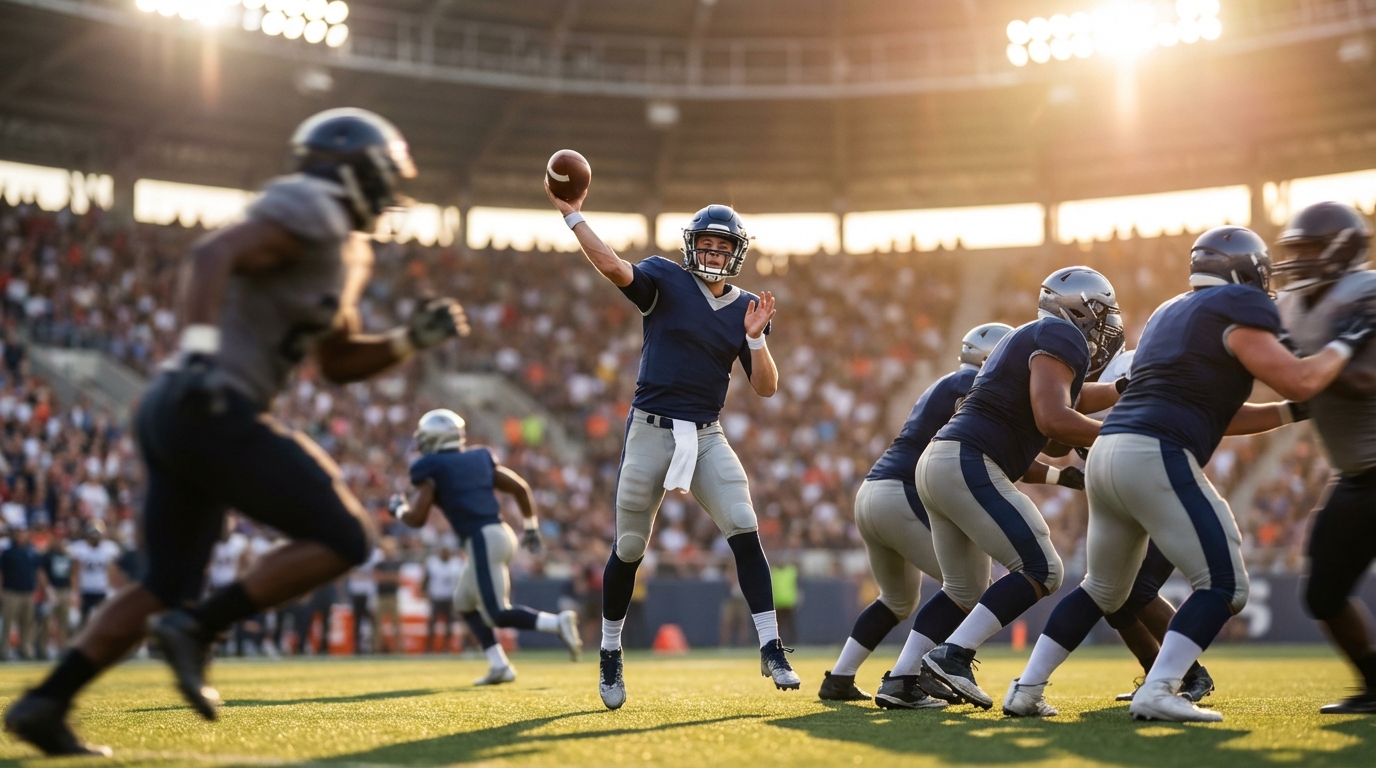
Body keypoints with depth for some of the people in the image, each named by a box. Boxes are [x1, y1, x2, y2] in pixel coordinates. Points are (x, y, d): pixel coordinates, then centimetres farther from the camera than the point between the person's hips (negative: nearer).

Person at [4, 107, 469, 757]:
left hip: (175, 414, 10)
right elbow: (212, 253, -22)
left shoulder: (346, 251, 23)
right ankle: (197, 629, -7)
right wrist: (200, 349, -33)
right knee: (342, 538, -4)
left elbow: (339, 362, 30)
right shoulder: (310, 212, -7)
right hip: (214, 413, -10)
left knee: (167, 588, 16)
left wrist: (413, 338, 18)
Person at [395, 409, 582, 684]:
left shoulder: (430, 468, -2)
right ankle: (499, 666, 15)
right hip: (501, 533, 8)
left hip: (482, 541, -8)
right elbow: (520, 488, 16)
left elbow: (417, 518, -5)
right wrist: (530, 526, 27)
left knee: (498, 614, -6)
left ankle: (557, 622, -22)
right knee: (464, 602, 20)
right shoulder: (480, 458, 16)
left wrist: (399, 509, 17)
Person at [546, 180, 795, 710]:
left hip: (707, 437, 3)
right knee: (629, 548, 4)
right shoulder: (665, 281, 0)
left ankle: (771, 649, -7)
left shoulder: (746, 308, 9)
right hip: (650, 430, -2)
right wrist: (571, 213, -26)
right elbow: (613, 267, -20)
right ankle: (610, 653, 24)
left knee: (745, 531, -13)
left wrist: (755, 338, -11)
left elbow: (766, 388, 4)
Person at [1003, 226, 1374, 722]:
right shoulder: (1236, 308, 1)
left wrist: (1294, 413, 27)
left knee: (1103, 589, 23)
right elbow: (1299, 381, -6)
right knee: (1223, 586, 0)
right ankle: (1157, 692, -14)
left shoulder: (1171, 314, 27)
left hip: (1107, 453, 9)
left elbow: (1216, 416, 30)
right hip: (1155, 458, -9)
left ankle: (1026, 690, 20)